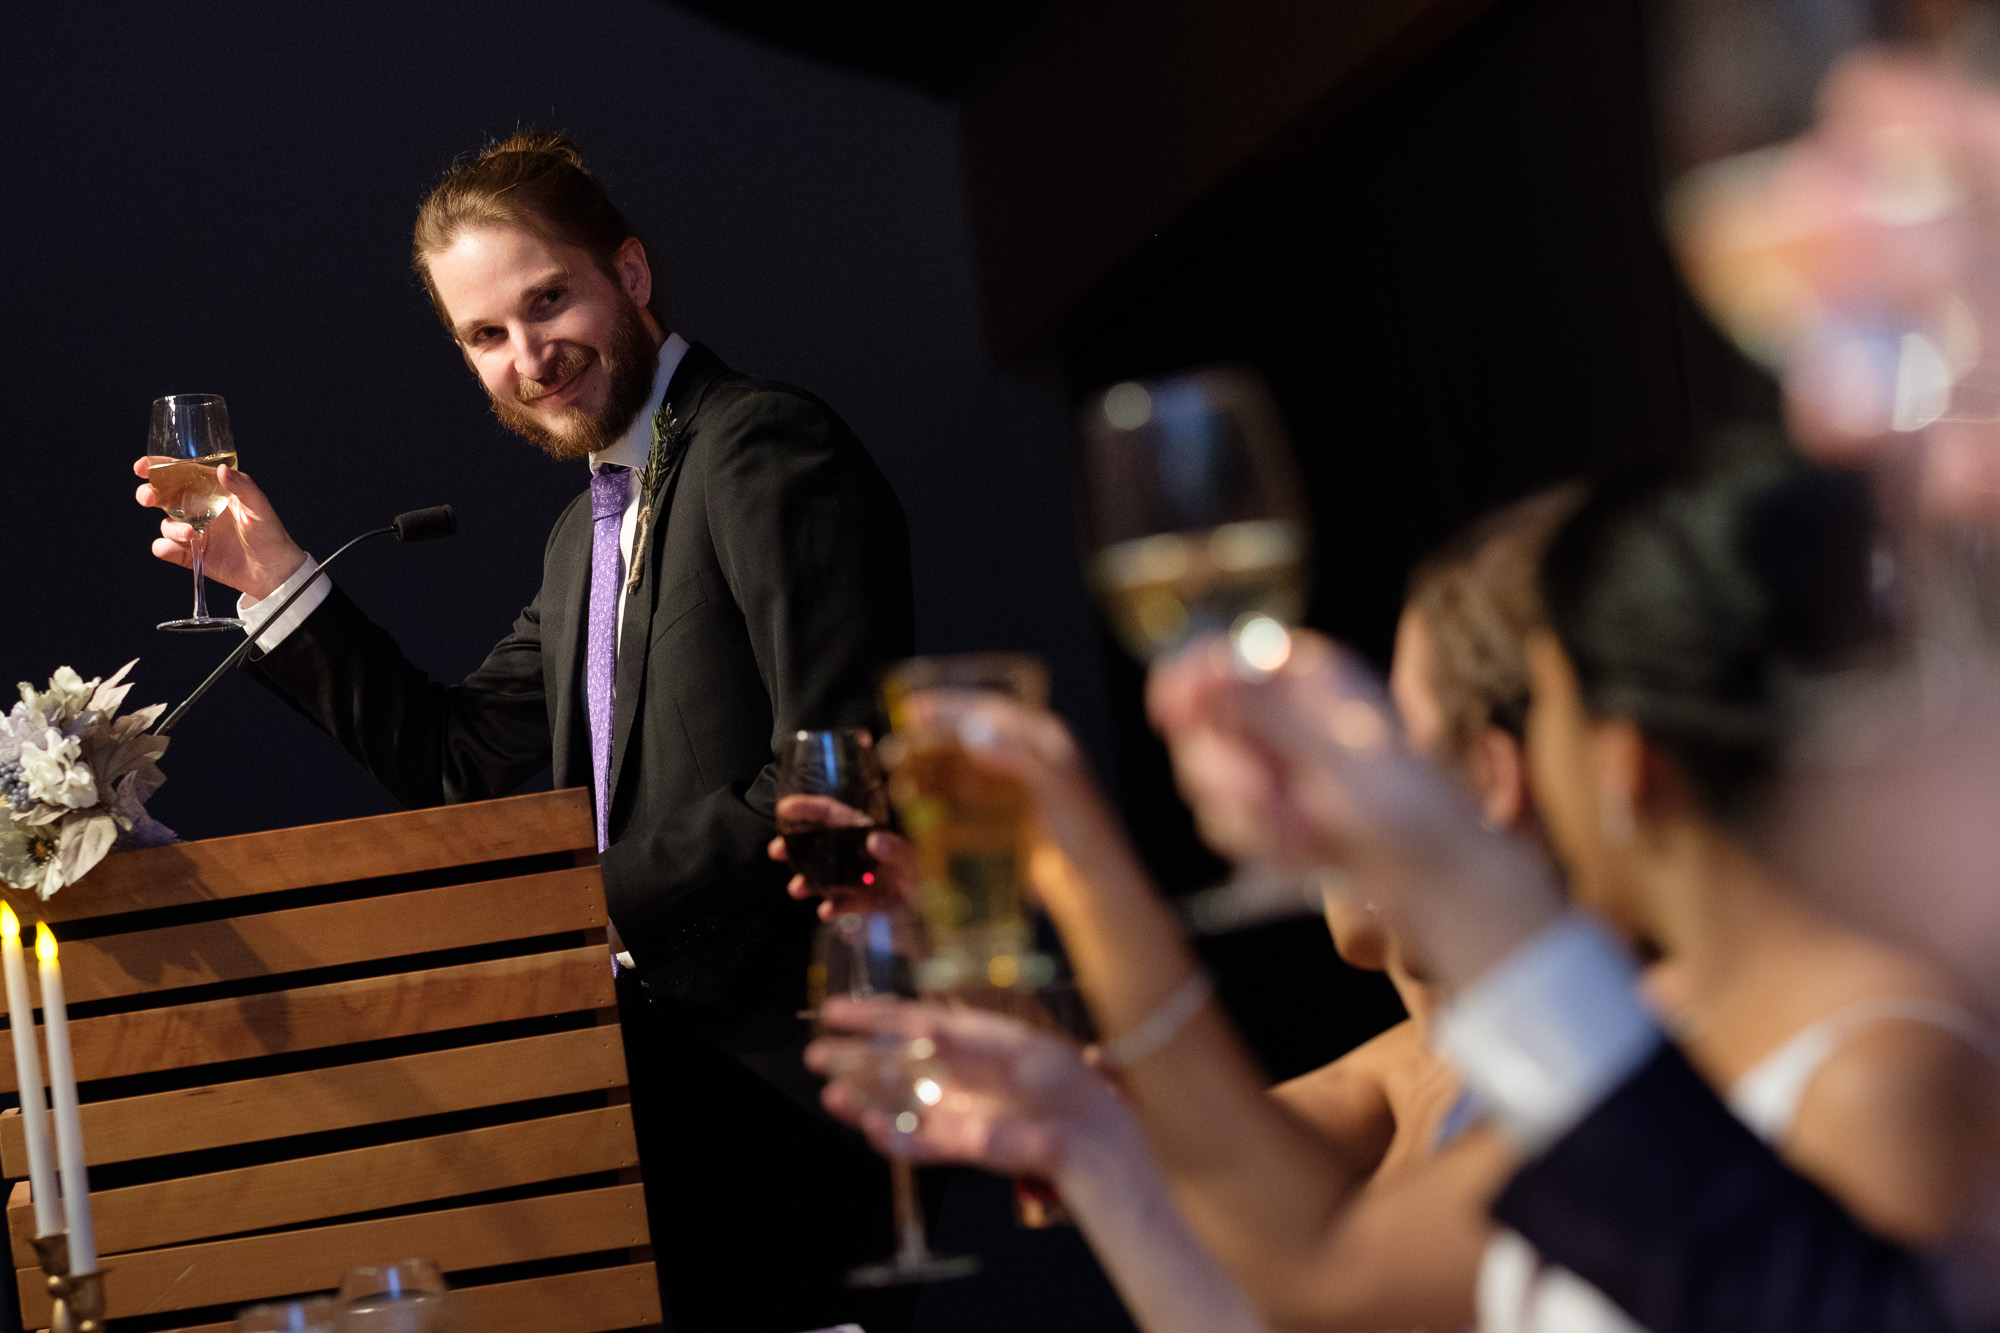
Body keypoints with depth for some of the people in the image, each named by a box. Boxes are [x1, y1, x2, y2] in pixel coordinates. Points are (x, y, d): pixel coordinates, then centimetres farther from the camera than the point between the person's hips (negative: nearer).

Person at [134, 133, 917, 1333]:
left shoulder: (766, 449, -11)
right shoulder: (586, 536, 20)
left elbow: (844, 772, -19)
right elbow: (459, 761, 18)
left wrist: (606, 900, -19)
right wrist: (274, 579, 12)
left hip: (782, 1084, -9)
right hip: (676, 1076, 9)